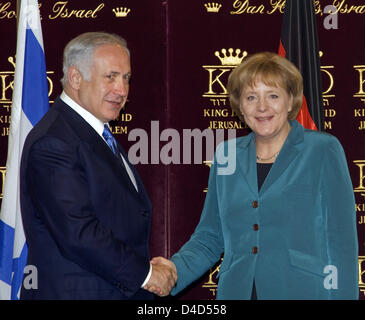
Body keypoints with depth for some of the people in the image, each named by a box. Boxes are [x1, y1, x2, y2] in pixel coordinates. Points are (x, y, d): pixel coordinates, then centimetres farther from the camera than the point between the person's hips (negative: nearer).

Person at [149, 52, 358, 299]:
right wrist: (176, 269, -5)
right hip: (235, 291, 4)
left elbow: (342, 242, -5)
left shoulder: (323, 151, -2)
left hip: (304, 291, -4)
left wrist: (342, 296, -13)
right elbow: (209, 237, 12)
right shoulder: (226, 155, 9)